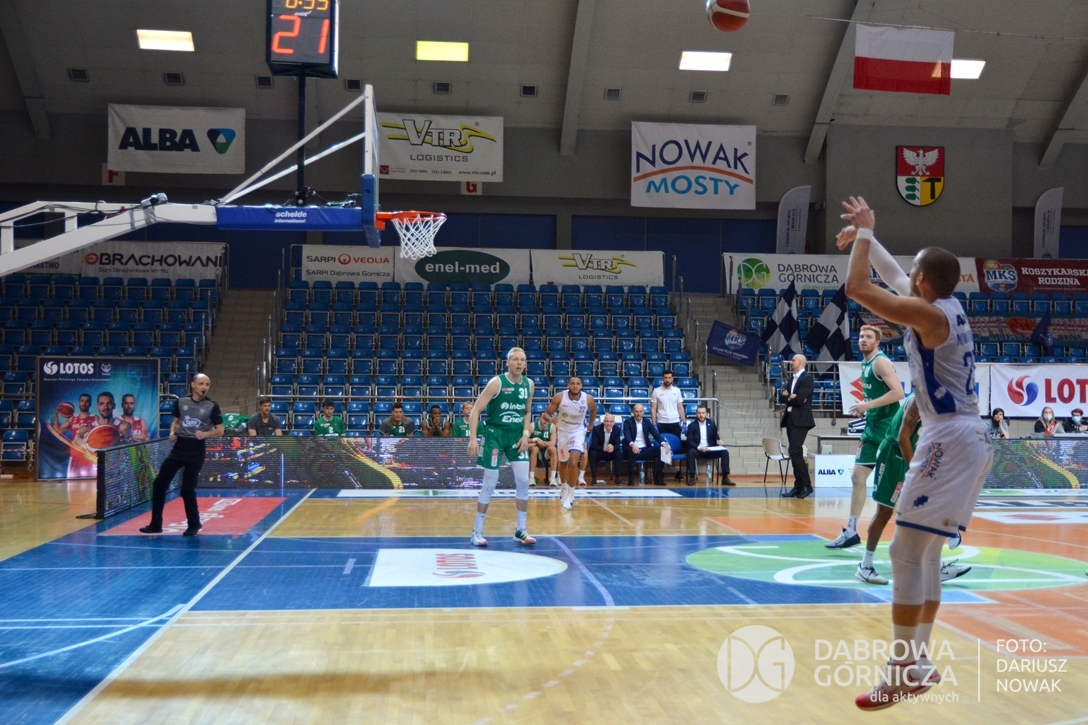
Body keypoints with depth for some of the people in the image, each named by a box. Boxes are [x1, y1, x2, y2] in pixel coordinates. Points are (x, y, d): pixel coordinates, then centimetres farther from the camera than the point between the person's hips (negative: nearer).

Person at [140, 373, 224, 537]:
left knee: (187, 489, -2)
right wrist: (173, 432, -1)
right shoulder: (181, 401, 4)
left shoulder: (212, 406, -6)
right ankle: (156, 524, 13)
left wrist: (205, 434, -21)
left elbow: (220, 430, -3)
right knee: (159, 484, 1)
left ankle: (194, 524, 19)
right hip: (179, 447, 4)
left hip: (196, 451, -4)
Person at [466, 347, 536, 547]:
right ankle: (477, 530, 11)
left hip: (516, 435, 5)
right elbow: (475, 410, -16)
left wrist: (526, 434, -1)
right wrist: (473, 438, -23)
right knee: (490, 484, -2)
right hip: (495, 433, -5)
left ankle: (520, 530, 12)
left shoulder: (529, 384, 1)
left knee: (523, 481, -1)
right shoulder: (496, 382, -15)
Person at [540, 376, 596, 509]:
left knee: (573, 462, -20)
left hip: (578, 432, -2)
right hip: (562, 431, 2)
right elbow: (547, 413, -17)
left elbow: (594, 410, 6)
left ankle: (570, 494, -6)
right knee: (563, 463, 18)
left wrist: (590, 425, 10)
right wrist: (547, 418, -39)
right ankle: (564, 489, 44)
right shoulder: (559, 397, -22)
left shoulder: (588, 399, -18)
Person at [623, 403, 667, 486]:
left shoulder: (647, 422, 13)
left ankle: (657, 478, -14)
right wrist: (632, 444, -38)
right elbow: (627, 436, -15)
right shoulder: (628, 422, 1)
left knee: (659, 450, -22)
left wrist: (663, 443, -19)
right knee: (631, 452, -38)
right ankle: (631, 478, -26)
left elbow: (656, 434, 3)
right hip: (633, 449, -4)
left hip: (645, 450, 4)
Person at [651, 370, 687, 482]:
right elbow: (653, 409, -1)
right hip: (662, 424, -2)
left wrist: (684, 422, 3)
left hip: (675, 423, 2)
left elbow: (680, 408, 9)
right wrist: (654, 424, -7)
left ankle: (678, 472, 9)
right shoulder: (656, 391, -1)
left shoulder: (677, 390, 5)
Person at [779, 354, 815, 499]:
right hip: (790, 419, 9)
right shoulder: (792, 378, 17)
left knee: (795, 451, -15)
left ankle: (807, 485, -6)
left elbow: (800, 399, -20)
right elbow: (782, 396, 7)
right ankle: (798, 485, 11)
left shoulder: (807, 378, -9)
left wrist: (788, 397, -3)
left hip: (801, 420, -9)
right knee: (795, 453, 8)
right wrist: (791, 397, -11)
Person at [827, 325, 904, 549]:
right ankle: (850, 532, 16)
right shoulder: (865, 364, 13)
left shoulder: (881, 362, -14)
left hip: (889, 429, -9)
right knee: (858, 477, 9)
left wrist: (868, 405, -23)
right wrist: (864, 407, 9)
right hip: (872, 428, 9)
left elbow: (898, 392, -24)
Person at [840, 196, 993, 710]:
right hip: (966, 439, 10)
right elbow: (893, 276, 29)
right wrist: (865, 236, 30)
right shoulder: (945, 306, 12)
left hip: (951, 441, -10)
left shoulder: (929, 314, -14)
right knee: (925, 551, 15)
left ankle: (903, 672, -3)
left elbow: (856, 288, -17)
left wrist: (863, 234, -5)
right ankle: (918, 659, 22)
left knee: (907, 551, -8)